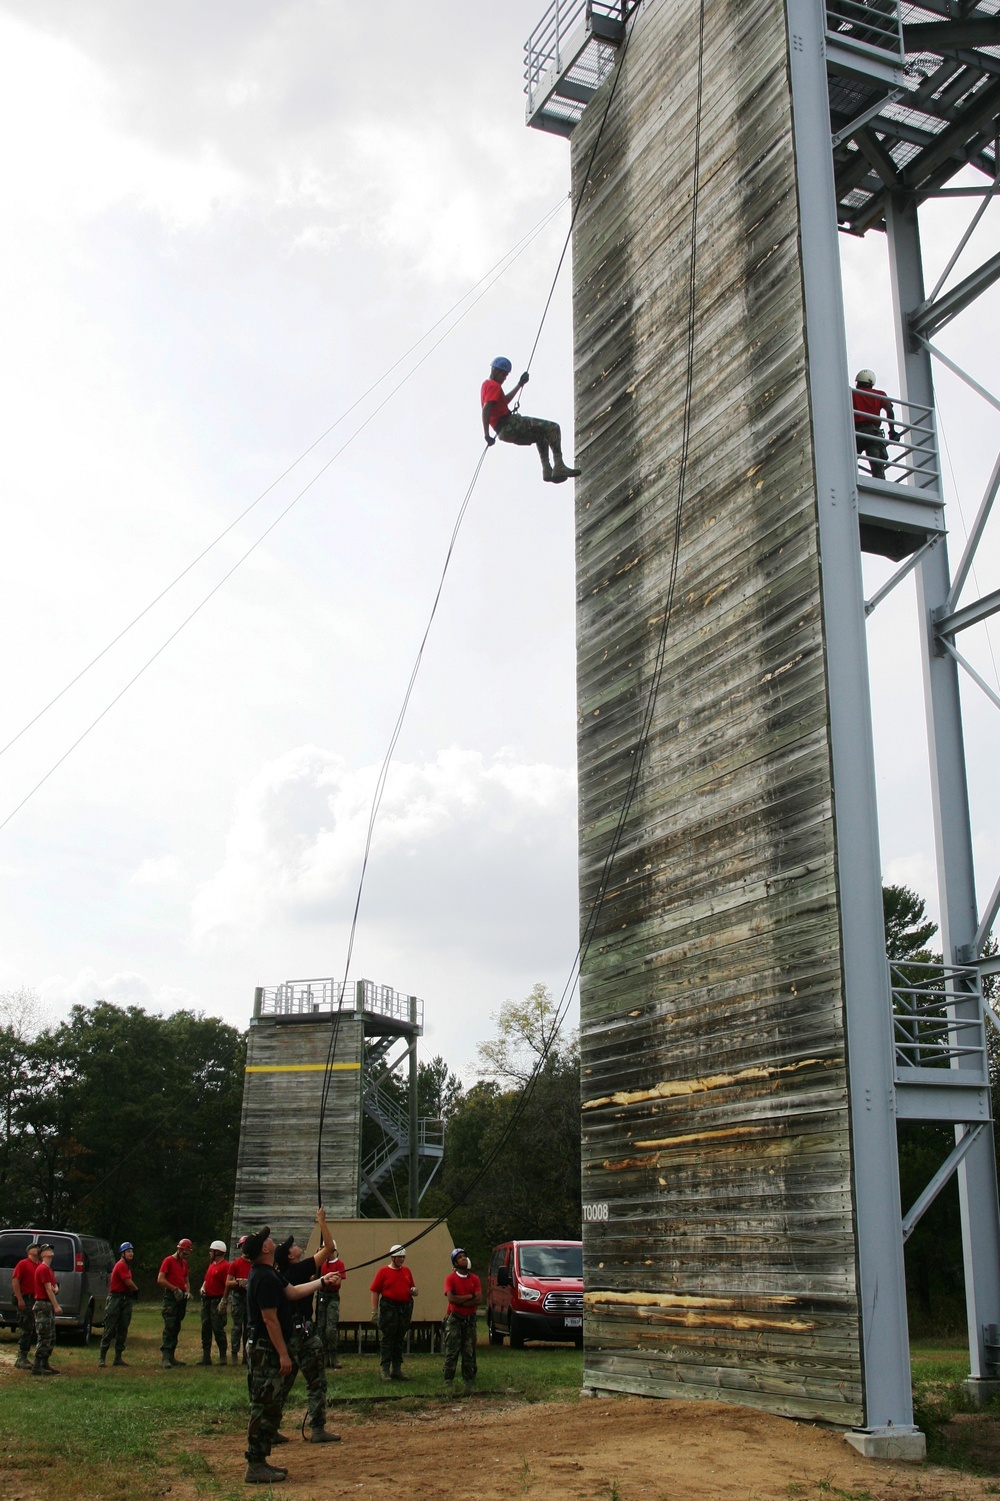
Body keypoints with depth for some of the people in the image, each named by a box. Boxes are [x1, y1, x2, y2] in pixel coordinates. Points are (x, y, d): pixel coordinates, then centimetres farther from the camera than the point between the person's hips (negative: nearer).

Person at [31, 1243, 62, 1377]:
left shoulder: (49, 1269, 19)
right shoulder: (43, 1269, -12)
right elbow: (48, 1289, -18)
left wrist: (55, 1288, -4)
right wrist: (56, 1306, -21)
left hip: (49, 1306, 10)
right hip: (43, 1305, -10)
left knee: (51, 1338, 12)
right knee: (44, 1338, -11)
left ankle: (45, 1365, 17)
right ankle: (37, 1367, -10)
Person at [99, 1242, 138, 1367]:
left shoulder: (127, 1266, 17)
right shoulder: (121, 1265, -13)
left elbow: (129, 1283, 13)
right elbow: (129, 1283, -18)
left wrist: (133, 1292, -4)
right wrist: (136, 1290, -1)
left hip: (126, 1299, 9)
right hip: (115, 1299, -9)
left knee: (123, 1330, 9)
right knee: (110, 1329, -6)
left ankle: (118, 1358, 13)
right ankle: (101, 1357, -2)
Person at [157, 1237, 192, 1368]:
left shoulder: (184, 1263, 18)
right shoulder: (168, 1261, -5)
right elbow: (160, 1280, -13)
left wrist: (187, 1292, 5)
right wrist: (175, 1289, -14)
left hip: (181, 1298, 8)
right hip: (170, 1297, -8)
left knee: (176, 1328, 9)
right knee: (169, 1327, -15)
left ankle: (171, 1356, 14)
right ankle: (165, 1357, -18)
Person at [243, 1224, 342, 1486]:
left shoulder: (267, 1274, 11)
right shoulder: (265, 1277, -21)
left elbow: (292, 1293, 21)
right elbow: (270, 1319, -22)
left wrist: (321, 1282, 23)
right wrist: (283, 1355, -20)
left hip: (265, 1349, 10)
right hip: (266, 1350, -10)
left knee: (269, 1407, 15)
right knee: (265, 1408, -5)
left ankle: (259, 1461, 20)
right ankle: (255, 1467, 0)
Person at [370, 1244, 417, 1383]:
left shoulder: (406, 1271, 12)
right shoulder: (383, 1271, -3)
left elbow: (411, 1288, 22)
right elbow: (375, 1292, -6)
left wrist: (413, 1291, -3)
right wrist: (374, 1311, -11)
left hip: (405, 1308, 5)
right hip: (389, 1307, -5)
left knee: (399, 1340, 11)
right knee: (386, 1340, -3)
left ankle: (397, 1370, 18)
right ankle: (385, 1371, 1)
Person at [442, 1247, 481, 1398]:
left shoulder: (474, 1279, 6)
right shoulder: (450, 1278, -3)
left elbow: (478, 1300, -6)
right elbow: (451, 1298, -18)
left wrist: (460, 1301, -14)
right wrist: (469, 1297, -11)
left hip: (470, 1319, 3)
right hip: (454, 1319, -3)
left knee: (469, 1353, 5)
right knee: (451, 1352, -6)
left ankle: (468, 1383, 10)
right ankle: (449, 1383, -2)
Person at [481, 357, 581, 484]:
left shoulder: (486, 385, 22)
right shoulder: (494, 386, -10)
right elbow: (486, 409, -23)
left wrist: (519, 384, 38)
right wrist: (487, 435, -28)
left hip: (504, 431, 11)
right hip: (510, 425, -11)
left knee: (541, 435, 33)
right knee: (553, 428, -9)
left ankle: (547, 470, 22)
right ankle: (559, 466, -20)